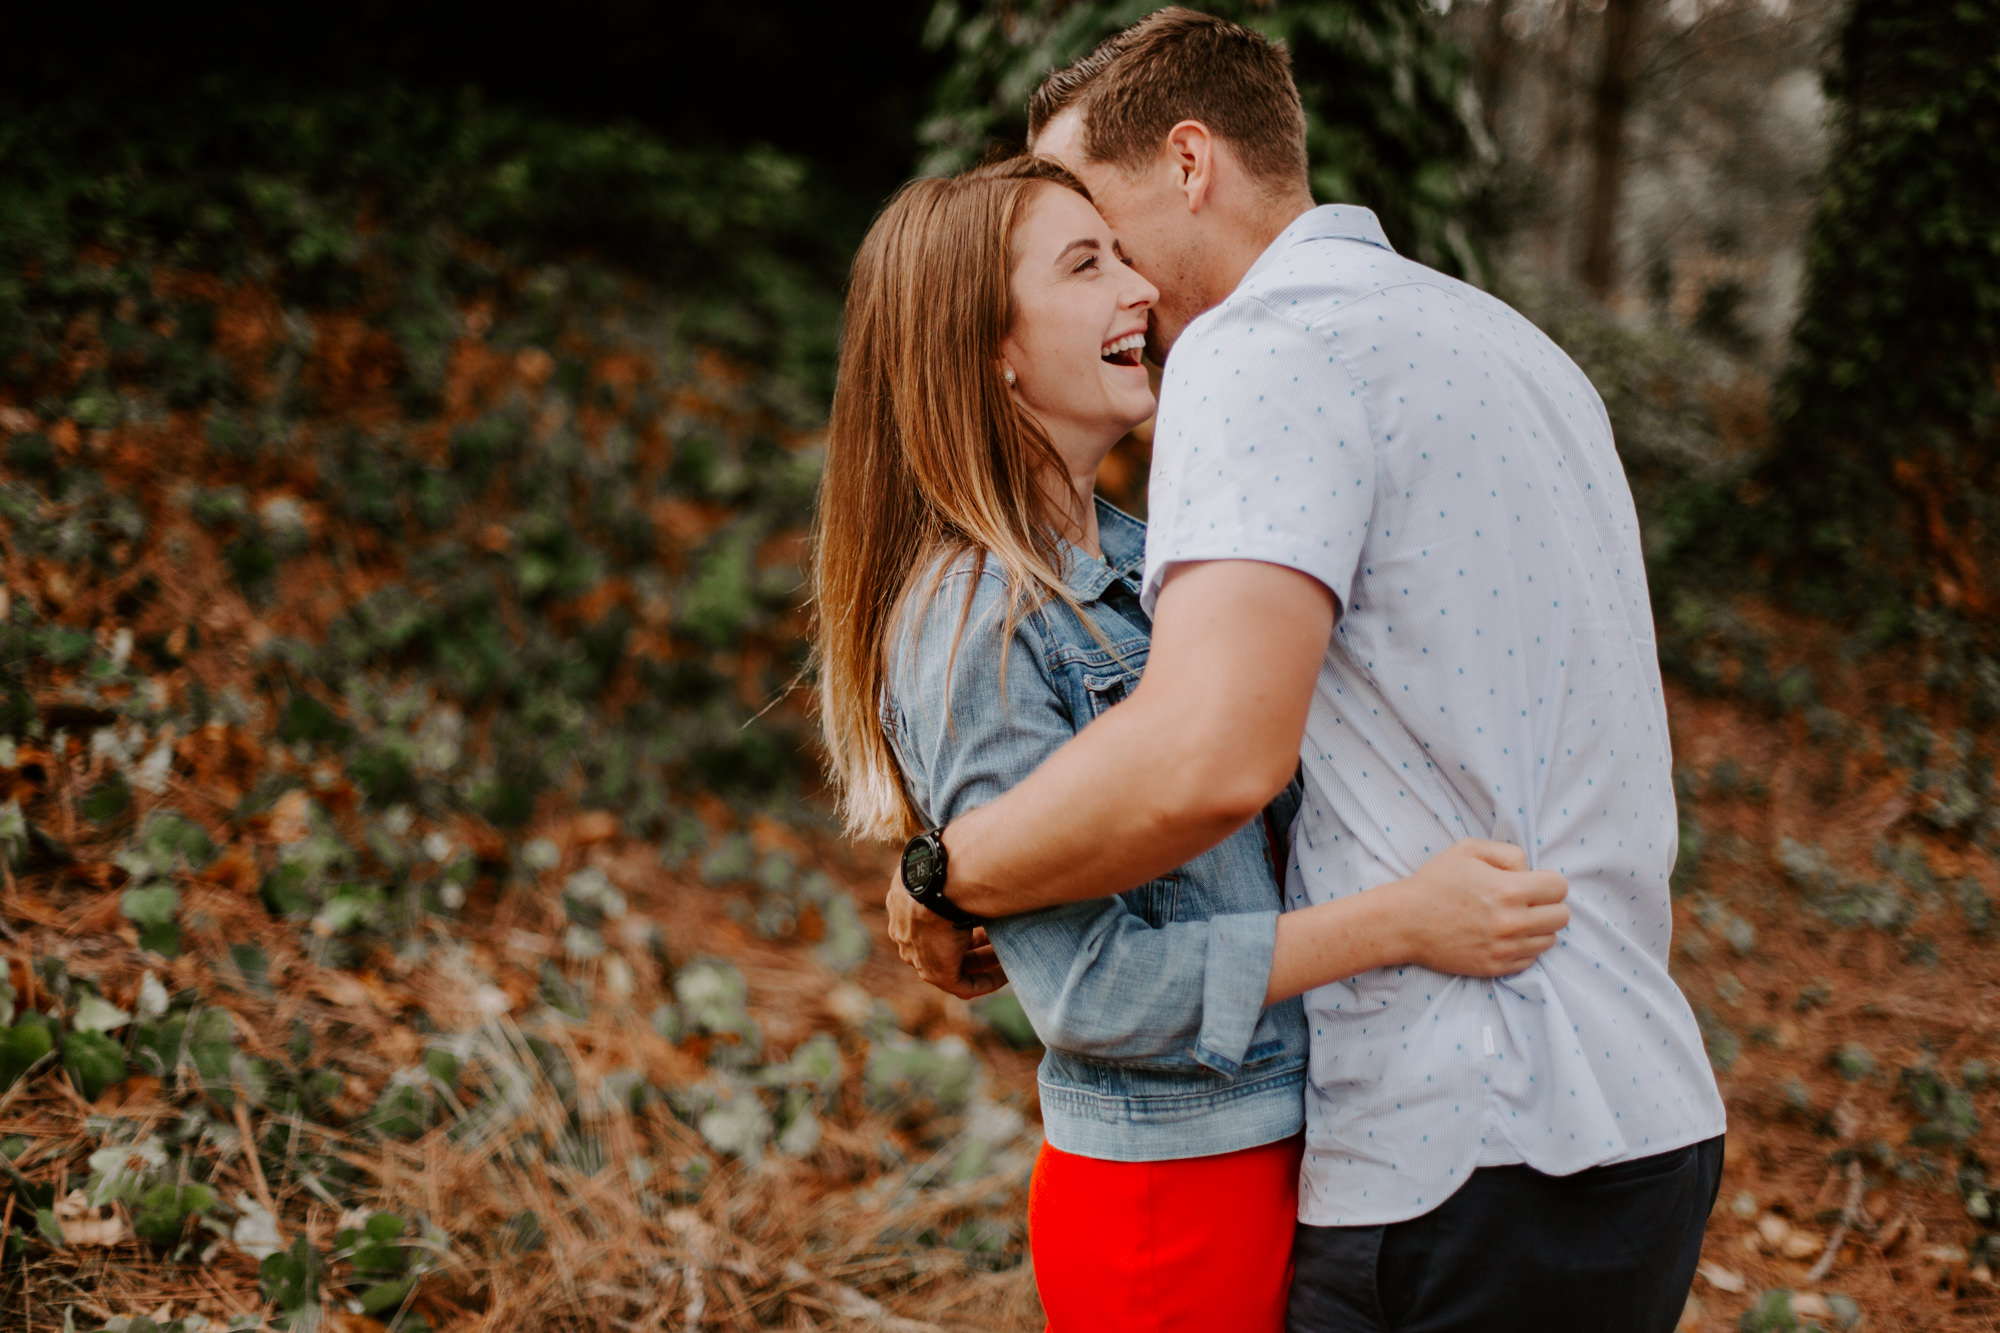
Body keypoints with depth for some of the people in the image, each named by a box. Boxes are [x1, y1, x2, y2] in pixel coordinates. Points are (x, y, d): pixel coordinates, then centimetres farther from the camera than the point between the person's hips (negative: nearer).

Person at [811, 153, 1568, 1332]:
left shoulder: (1141, 559, 8)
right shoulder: (968, 628, -18)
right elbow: (1088, 988, -22)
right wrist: (1398, 923, -24)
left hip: (1286, 1143, 8)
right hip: (1173, 1184, -8)